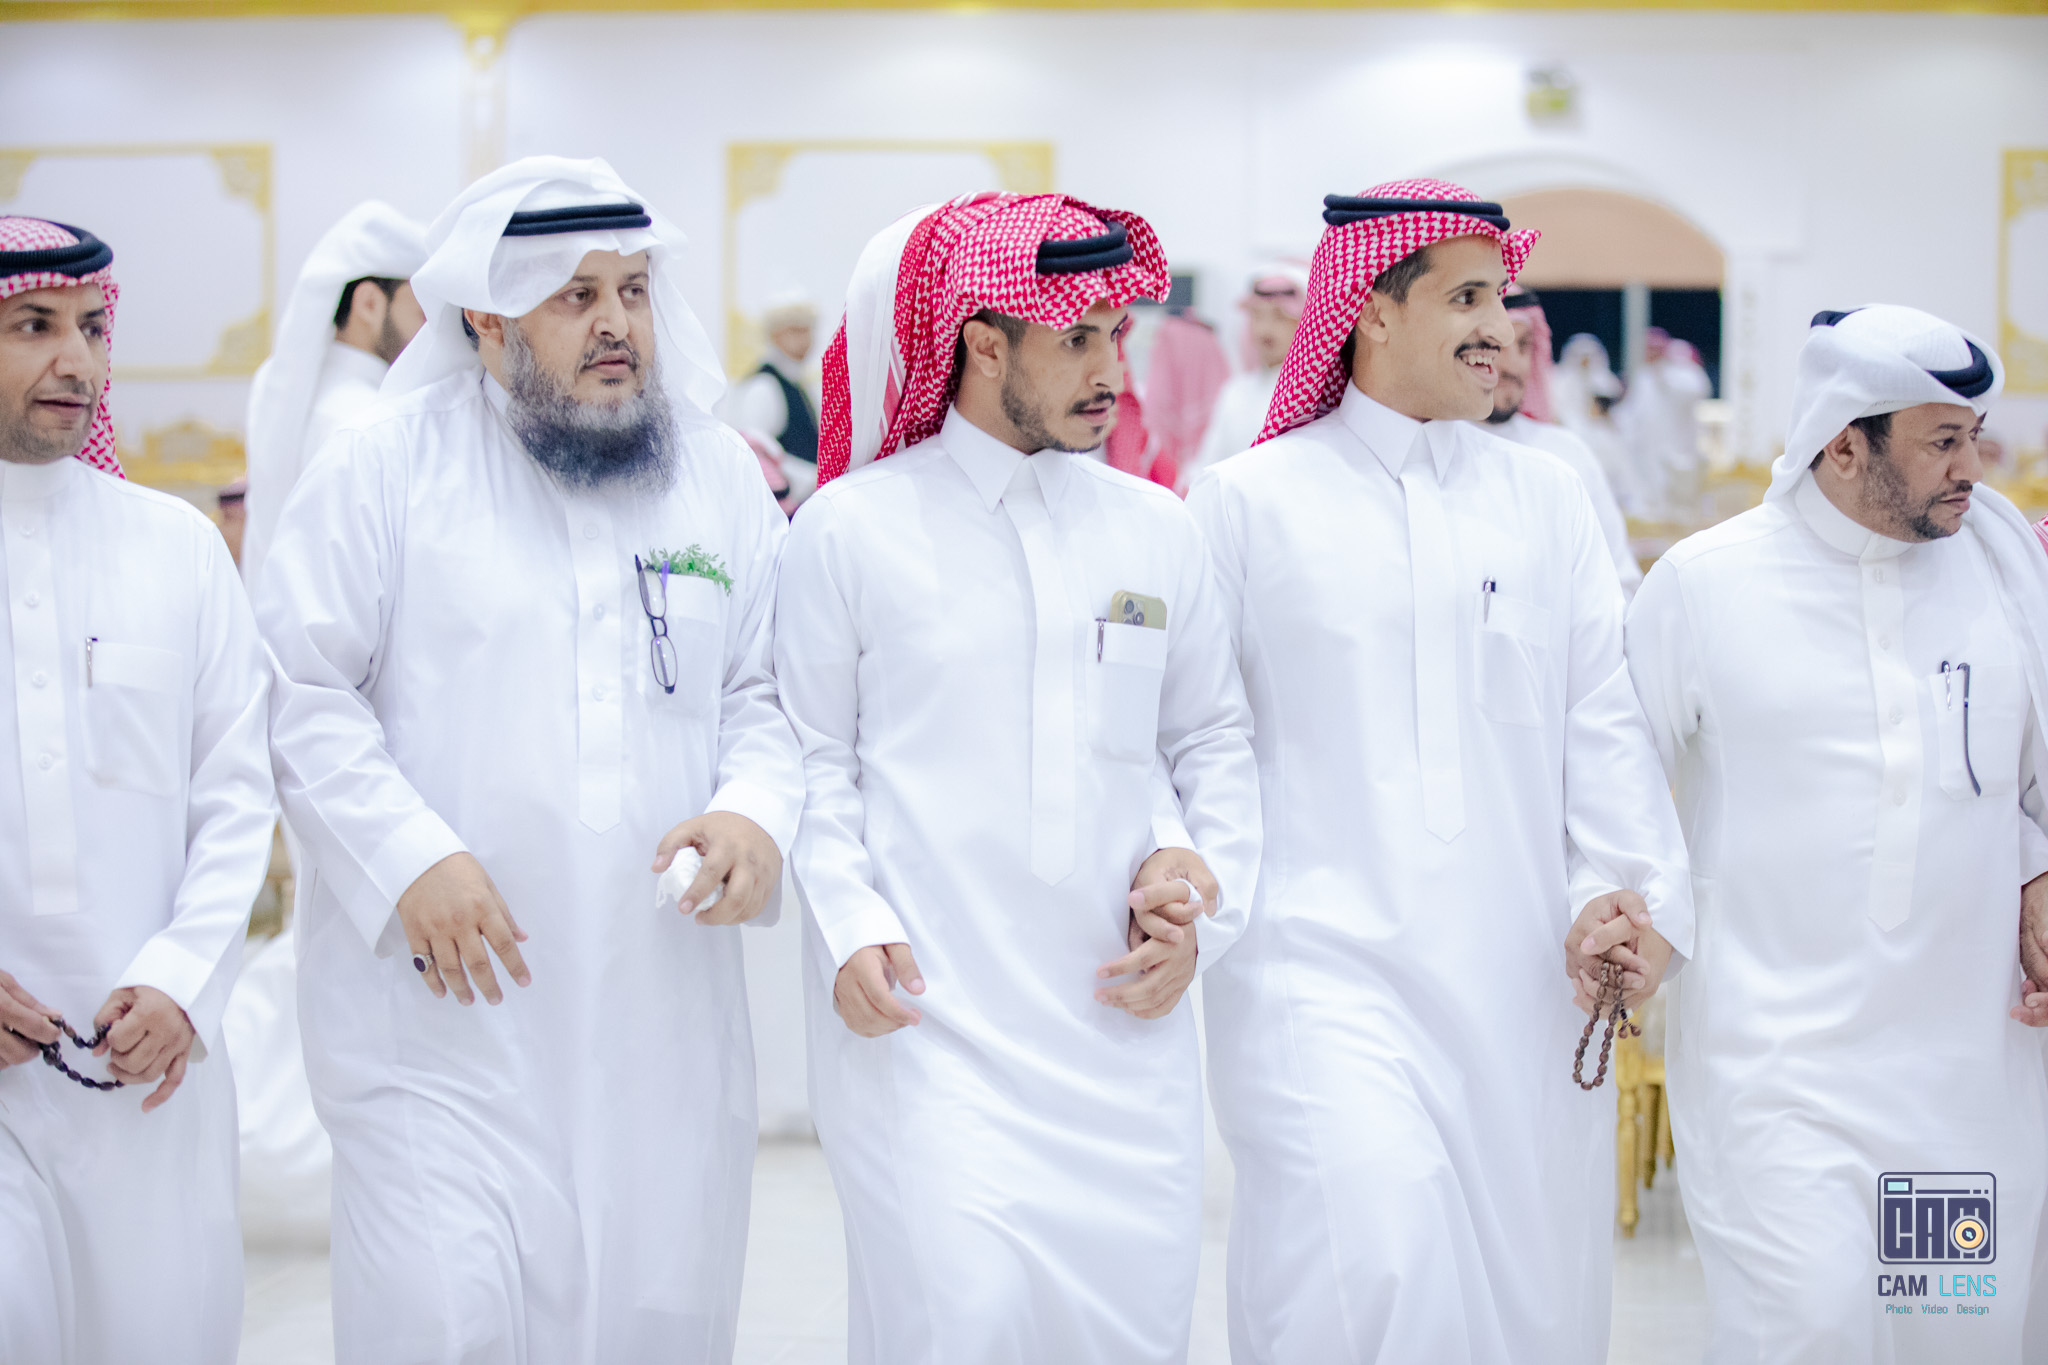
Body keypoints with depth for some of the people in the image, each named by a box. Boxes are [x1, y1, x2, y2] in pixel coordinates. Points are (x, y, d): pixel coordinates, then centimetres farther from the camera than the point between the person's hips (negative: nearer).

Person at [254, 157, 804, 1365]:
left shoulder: (723, 476, 10)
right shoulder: (387, 468, -1)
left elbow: (765, 690, 13)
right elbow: (299, 693, -3)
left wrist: (758, 812, -8)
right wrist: (410, 859, -15)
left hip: (664, 1021, 4)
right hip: (444, 1006, -4)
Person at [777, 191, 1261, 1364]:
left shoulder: (1157, 529, 11)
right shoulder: (851, 528, 0)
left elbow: (1215, 739, 18)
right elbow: (816, 754, 3)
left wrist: (1201, 900, 3)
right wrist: (851, 925, -10)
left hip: (1122, 1017, 4)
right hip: (924, 1019, -4)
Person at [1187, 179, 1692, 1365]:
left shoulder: (1548, 500, 13)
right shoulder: (1248, 501, 5)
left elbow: (1606, 721, 8)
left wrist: (1629, 890, -6)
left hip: (1523, 978, 4)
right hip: (1325, 964, -3)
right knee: (1372, 1266, -20)